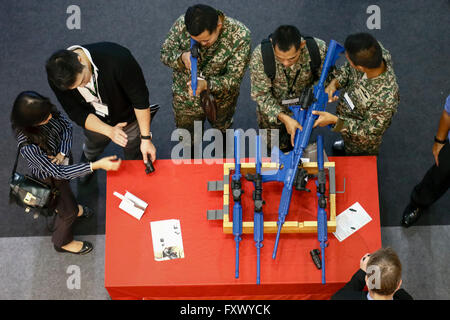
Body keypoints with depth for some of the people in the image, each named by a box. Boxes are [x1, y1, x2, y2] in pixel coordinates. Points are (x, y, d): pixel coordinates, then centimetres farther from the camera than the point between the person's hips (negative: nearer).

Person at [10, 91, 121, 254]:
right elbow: (58, 172, -37)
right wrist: (97, 165, -41)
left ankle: (65, 206, 70)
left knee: (66, 193, 36)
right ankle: (63, 242, 49)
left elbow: (66, 125, -9)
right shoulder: (28, 146, -45)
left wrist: (62, 154, -25)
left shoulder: (47, 111, -29)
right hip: (49, 177, -5)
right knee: (69, 211, 19)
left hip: (62, 160, 5)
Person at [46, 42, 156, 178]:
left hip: (129, 120, -2)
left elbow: (140, 100, -30)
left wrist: (146, 138, -25)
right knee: (90, 154, 29)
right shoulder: (57, 78, -31)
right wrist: (109, 131, -34)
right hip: (96, 122, 3)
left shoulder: (118, 58, -42)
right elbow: (78, 114, -20)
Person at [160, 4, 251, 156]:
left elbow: (234, 79, -26)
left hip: (222, 99, 0)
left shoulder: (240, 36, -33)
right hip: (186, 98, 0)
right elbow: (165, 53, -11)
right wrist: (181, 58, -36)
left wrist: (206, 84, -45)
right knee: (188, 143, 23)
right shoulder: (181, 25, -28)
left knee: (222, 128, 33)